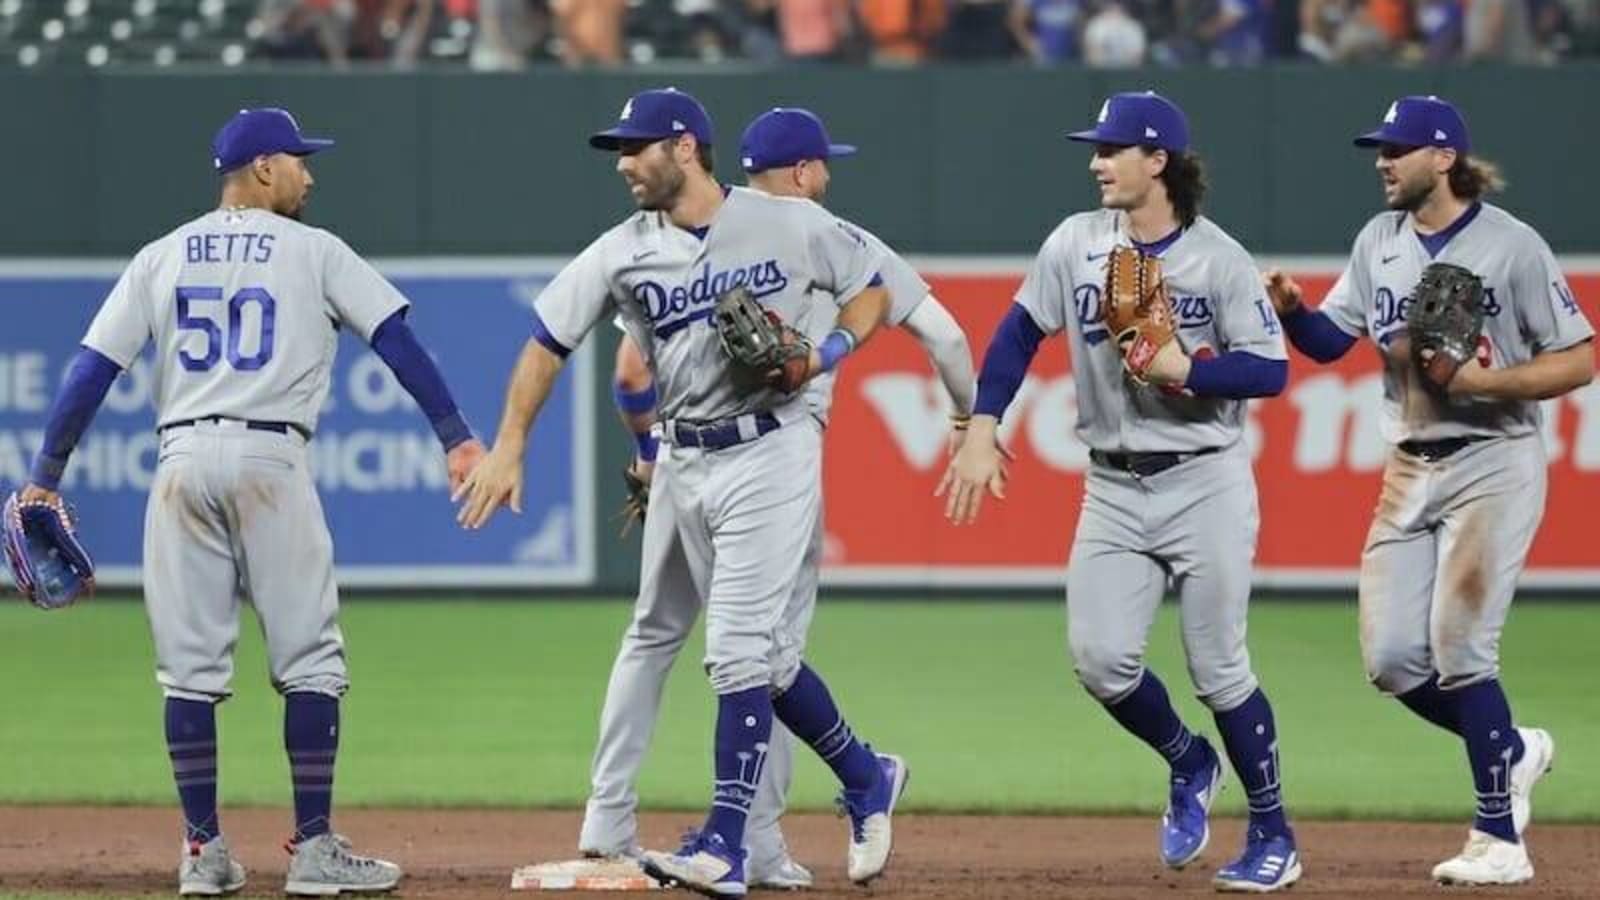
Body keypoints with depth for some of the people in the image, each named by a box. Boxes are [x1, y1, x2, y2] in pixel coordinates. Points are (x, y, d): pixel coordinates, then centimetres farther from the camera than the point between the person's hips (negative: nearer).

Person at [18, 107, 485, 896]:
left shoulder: (160, 258, 13)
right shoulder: (314, 251, 6)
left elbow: (93, 367, 7)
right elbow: (396, 341, -1)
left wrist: (45, 478, 7)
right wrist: (456, 437, -2)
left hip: (183, 462, 3)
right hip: (271, 460, -3)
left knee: (190, 664, 6)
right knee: (309, 659, 1)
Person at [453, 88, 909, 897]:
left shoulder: (789, 225, -6)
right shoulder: (623, 253, 1)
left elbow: (871, 287, 7)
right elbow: (547, 340, 2)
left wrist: (828, 353, -11)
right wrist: (508, 449, -6)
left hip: (768, 455, -5)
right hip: (683, 462, 5)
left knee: (739, 647, -11)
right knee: (765, 649, 10)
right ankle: (865, 778, 31)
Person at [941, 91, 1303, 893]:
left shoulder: (1219, 258, -9)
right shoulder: (1076, 243, 2)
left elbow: (1269, 371, -10)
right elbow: (1020, 332, 7)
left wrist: (1186, 369, -23)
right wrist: (982, 430, -2)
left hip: (1205, 484, -4)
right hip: (1112, 488, 4)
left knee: (1217, 669, -2)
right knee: (1100, 659, -7)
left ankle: (1272, 836, 13)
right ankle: (1188, 766, 22)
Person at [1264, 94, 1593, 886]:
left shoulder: (1511, 246, -11)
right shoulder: (1381, 241, 8)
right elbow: (1330, 340, 8)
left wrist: (1488, 381, -23)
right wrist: (1291, 312, -13)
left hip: (1493, 465, -7)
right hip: (1410, 468, 7)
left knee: (1459, 650, -13)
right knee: (1392, 660, 2)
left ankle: (1499, 840, -4)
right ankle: (1510, 750, 26)